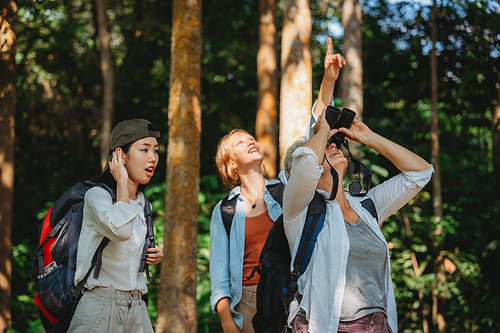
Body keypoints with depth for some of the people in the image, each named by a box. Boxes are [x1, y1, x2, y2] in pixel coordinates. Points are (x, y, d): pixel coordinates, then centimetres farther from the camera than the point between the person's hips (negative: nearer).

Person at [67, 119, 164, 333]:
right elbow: (121, 231, -31)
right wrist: (121, 181, -17)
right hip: (99, 306, -7)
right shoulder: (96, 195, -9)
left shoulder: (143, 204, 14)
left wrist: (151, 256, 8)